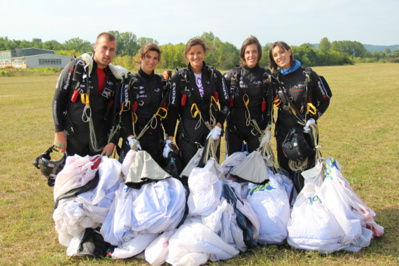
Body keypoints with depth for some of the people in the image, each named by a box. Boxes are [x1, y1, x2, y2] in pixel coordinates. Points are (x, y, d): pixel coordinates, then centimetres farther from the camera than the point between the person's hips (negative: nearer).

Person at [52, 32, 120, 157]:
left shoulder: (114, 78, 5)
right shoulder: (75, 67, -3)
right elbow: (58, 100, -1)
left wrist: (113, 141, -1)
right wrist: (59, 132, -6)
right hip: (73, 138, -2)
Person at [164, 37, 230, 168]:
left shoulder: (215, 75, 5)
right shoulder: (179, 77, 2)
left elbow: (226, 103, 9)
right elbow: (173, 109, 1)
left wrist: (218, 126, -5)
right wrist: (169, 139, -4)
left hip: (211, 132, 2)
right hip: (188, 132, -1)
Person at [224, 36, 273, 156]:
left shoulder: (266, 76, 2)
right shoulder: (233, 75, 2)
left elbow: (269, 105, 3)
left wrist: (267, 129, -1)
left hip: (256, 129, 0)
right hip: (234, 128, 1)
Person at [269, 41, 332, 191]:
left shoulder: (308, 75, -4)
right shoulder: (275, 78, 7)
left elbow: (325, 100, 3)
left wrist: (314, 118, -8)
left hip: (305, 130, -3)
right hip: (283, 131, 4)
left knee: (306, 170, -4)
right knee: (285, 169, 8)